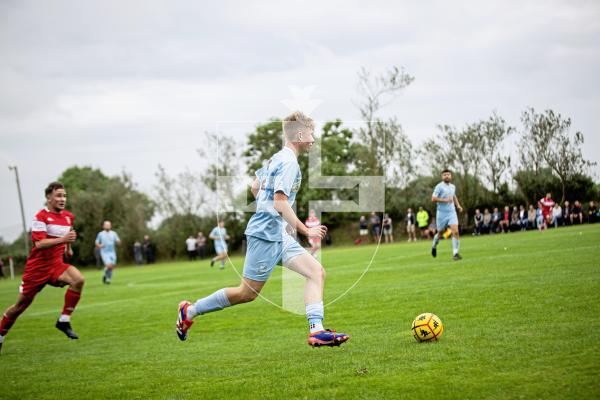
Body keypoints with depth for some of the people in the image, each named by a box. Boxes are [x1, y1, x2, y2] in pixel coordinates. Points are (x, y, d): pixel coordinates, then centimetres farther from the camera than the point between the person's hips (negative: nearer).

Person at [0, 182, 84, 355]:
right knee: (21, 305, 5)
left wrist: (68, 246, 28)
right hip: (37, 267, -4)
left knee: (78, 280, -26)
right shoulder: (41, 217, -14)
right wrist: (62, 239, -36)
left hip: (56, 265, 5)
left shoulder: (68, 216, 7)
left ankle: (64, 321, -16)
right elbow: (39, 243, -27)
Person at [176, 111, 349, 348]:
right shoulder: (289, 162, -15)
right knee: (247, 293, -1)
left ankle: (316, 331, -13)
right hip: (267, 235, -10)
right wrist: (305, 231, -19)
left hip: (279, 234, 10)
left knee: (316, 272, -3)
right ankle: (191, 311, 13)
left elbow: (255, 188, 24)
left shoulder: (276, 158, 14)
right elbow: (280, 202, -23)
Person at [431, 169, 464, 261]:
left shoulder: (452, 187, 11)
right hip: (442, 213, -4)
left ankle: (455, 253, -13)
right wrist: (445, 200, -22)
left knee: (455, 232, -14)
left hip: (452, 212, 4)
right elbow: (433, 199, -16)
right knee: (440, 232, 10)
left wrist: (458, 205, 17)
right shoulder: (439, 186, -8)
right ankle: (434, 246, 41)